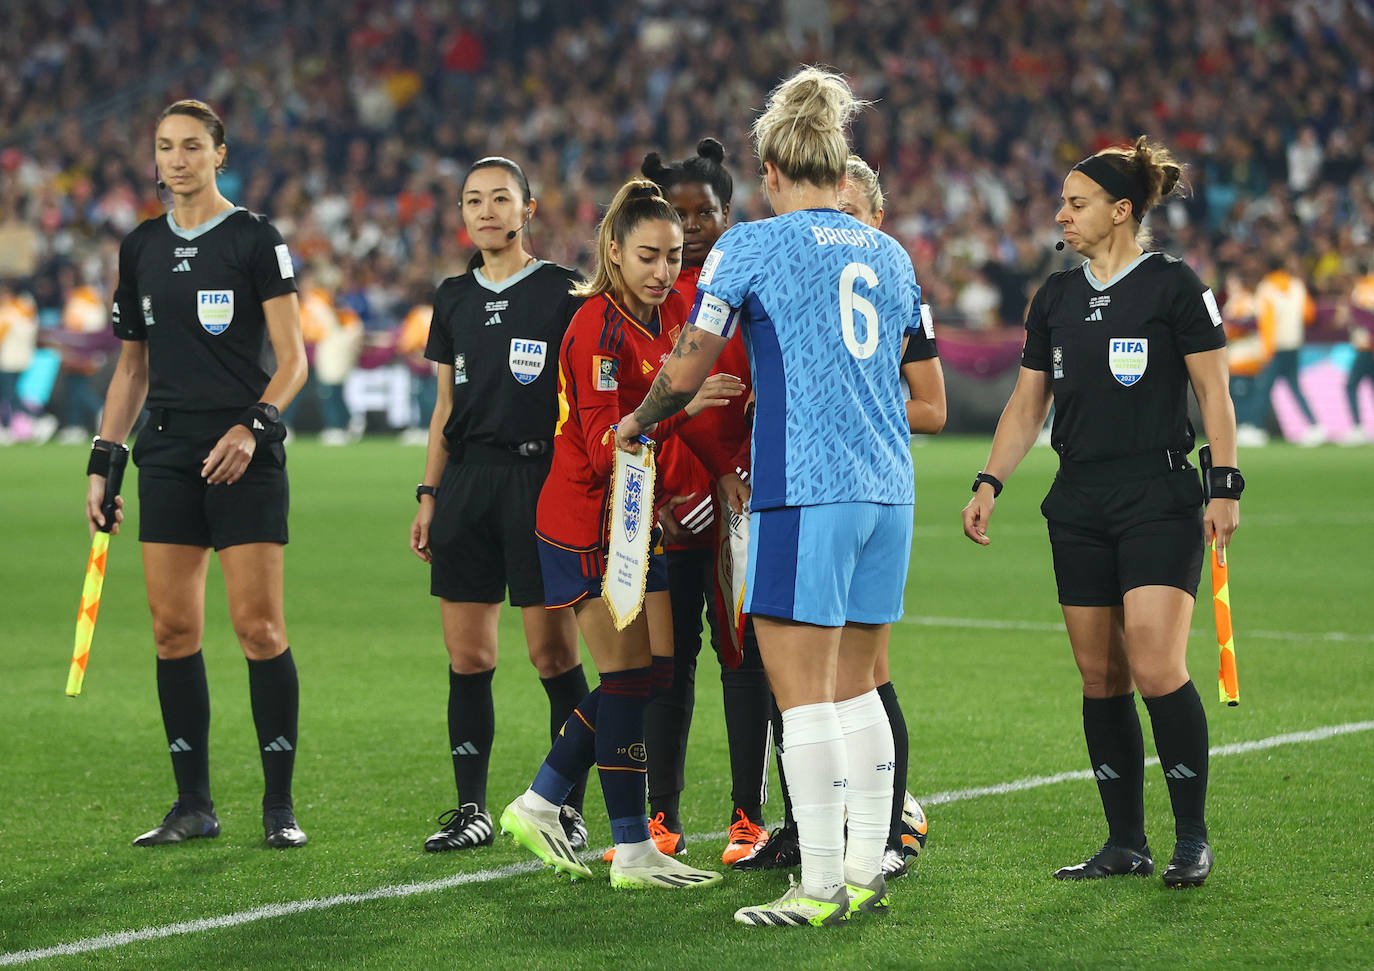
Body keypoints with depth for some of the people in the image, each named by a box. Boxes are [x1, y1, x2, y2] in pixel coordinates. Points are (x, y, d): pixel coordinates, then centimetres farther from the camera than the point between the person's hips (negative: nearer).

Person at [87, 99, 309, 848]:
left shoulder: (255, 239, -3)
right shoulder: (140, 248, 13)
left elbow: (292, 359, -5)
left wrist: (251, 427, -20)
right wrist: (103, 459, 13)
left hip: (244, 455, -5)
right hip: (167, 452, 5)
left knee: (259, 628, -7)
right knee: (172, 629, 2)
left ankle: (279, 804, 1)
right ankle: (194, 805, 8)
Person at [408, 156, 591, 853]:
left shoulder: (563, 292, 0)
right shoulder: (454, 297, 15)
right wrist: (429, 495, 13)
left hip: (538, 475, -5)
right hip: (466, 480, 5)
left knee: (553, 653, -4)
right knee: (466, 656, 3)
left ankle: (569, 806, 5)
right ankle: (471, 809, 9)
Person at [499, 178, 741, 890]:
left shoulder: (664, 317, 8)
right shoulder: (599, 328, -18)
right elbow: (605, 447, -25)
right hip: (588, 524, -9)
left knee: (655, 667, 8)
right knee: (630, 676, -5)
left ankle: (538, 806, 18)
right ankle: (632, 852, 2)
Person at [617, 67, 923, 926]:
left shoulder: (750, 246, -3)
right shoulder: (891, 256, 15)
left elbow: (685, 374, -4)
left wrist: (638, 422, 17)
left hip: (805, 495, -6)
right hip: (888, 488, 7)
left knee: (805, 694, -4)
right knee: (855, 687, 14)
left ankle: (820, 887, -4)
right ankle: (867, 870, 16)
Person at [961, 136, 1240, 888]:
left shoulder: (1174, 286, -5)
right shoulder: (1055, 297, 12)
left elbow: (1213, 393, -4)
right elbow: (1027, 402, 16)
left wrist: (1225, 488, -11)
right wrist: (989, 483, 6)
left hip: (1160, 500, -6)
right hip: (1078, 506, 6)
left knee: (1156, 669, -15)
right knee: (1099, 676, 4)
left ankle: (1192, 839, -2)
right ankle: (1125, 843, 11)